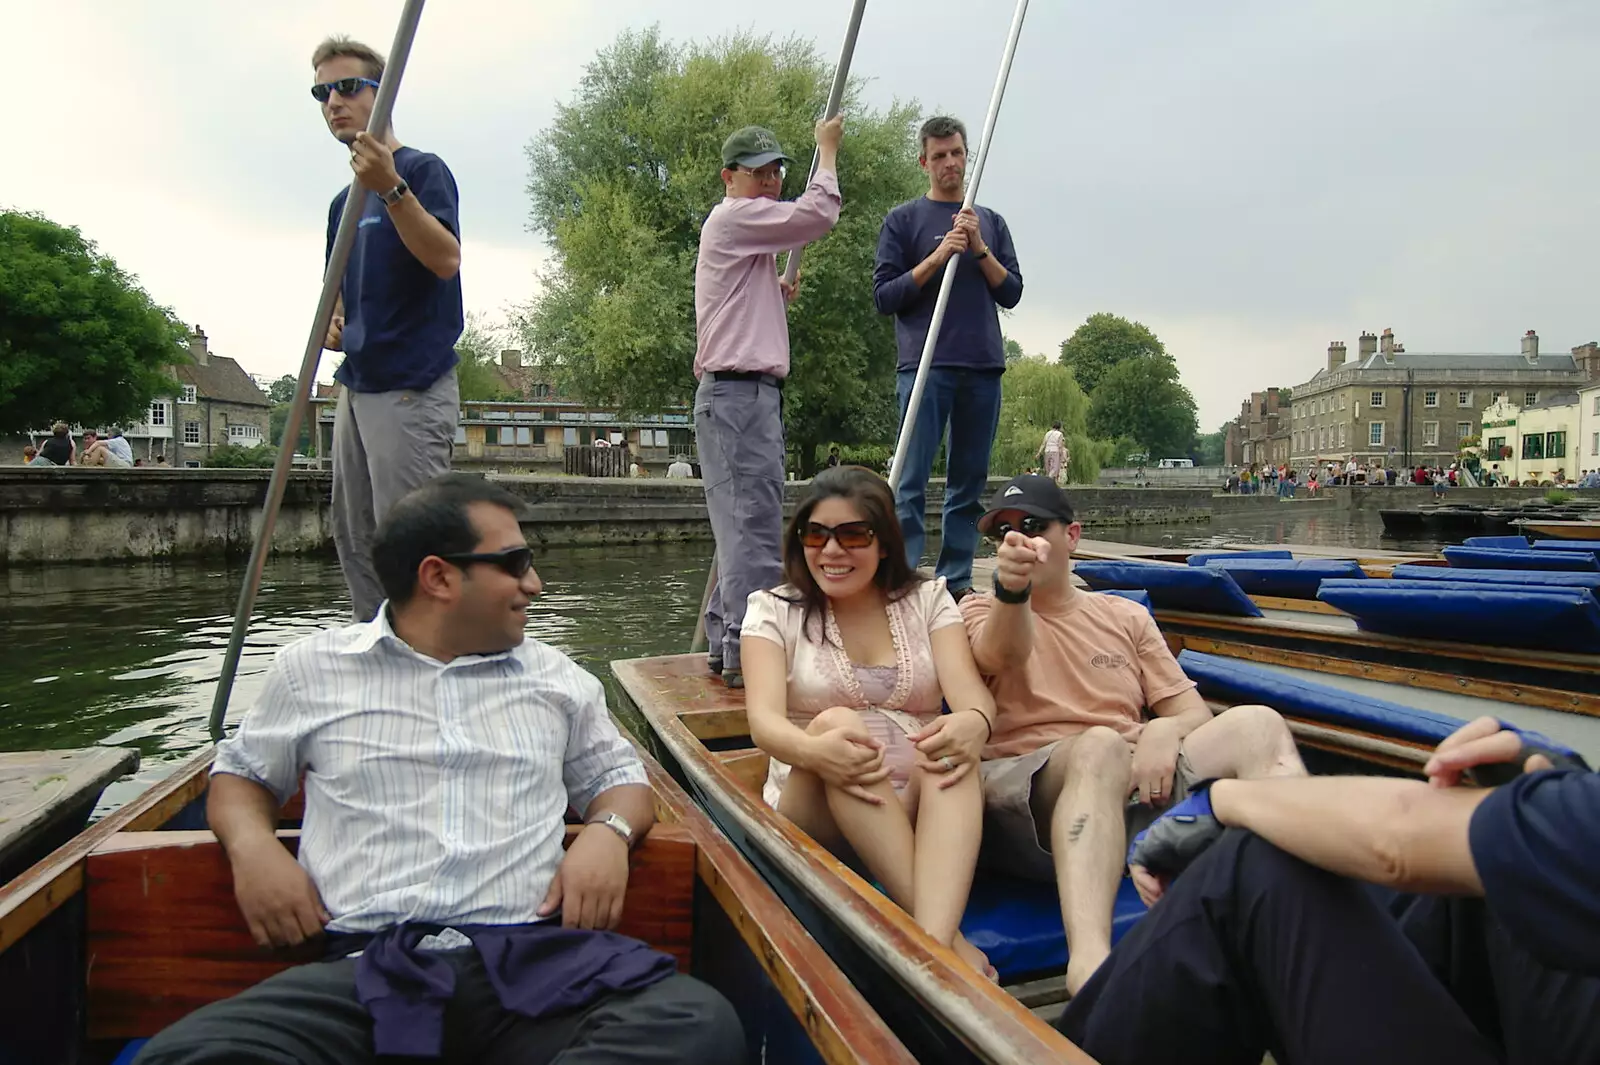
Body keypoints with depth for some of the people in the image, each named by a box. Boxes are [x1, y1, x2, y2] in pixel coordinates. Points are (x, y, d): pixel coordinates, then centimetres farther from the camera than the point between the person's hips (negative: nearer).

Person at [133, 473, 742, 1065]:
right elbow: (241, 774, 25)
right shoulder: (312, 670, 14)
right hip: (365, 970, 0)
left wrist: (608, 832, 1)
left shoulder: (556, 678, 17)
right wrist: (252, 846, 2)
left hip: (532, 963, 1)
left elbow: (615, 775, 25)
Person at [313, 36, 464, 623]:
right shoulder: (343, 201, 19)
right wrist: (334, 326, 8)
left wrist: (391, 188, -31)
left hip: (412, 389, -9)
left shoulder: (422, 169, -5)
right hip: (358, 387, 9)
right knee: (355, 545, 14)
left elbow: (446, 260, -21)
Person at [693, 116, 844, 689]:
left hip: (745, 392, 11)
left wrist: (775, 294, 20)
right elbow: (817, 213, -15)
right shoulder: (734, 217, -4)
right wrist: (827, 147, -1)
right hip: (740, 391, -11)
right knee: (754, 525, -14)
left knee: (740, 525, 11)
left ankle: (723, 644, 16)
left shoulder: (746, 232, 27)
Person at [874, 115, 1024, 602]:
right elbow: (884, 296, 0)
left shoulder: (991, 222, 18)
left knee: (969, 484, 6)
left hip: (983, 367, 4)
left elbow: (1011, 293, 10)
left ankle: (957, 580, 12)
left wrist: (979, 248, -4)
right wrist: (938, 257, -10)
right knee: (911, 483, -8)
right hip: (925, 367, -4)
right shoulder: (903, 220, 7)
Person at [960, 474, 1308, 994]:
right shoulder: (981, 610, 14)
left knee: (1256, 723, -16)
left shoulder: (1126, 616, 23)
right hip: (1021, 789, -3)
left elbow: (1195, 713, 16)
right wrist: (1011, 589, -36)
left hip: (1133, 786, 4)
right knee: (1100, 745, -36)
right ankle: (1089, 959, -54)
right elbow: (1001, 654, -12)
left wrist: (1165, 729, -9)